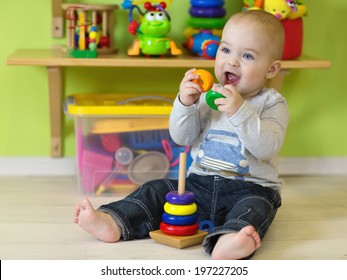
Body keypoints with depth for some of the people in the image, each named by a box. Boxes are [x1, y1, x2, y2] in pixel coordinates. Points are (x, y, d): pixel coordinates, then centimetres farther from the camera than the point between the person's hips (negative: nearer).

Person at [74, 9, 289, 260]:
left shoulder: (272, 103, -5)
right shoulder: (208, 96, 5)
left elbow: (268, 148, -21)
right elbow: (182, 138, 1)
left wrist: (240, 111, -31)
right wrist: (185, 104, -16)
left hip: (251, 188, -4)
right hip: (200, 183, 5)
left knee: (255, 206, -34)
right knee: (157, 190, -8)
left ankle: (227, 242, -62)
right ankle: (114, 222, -24)